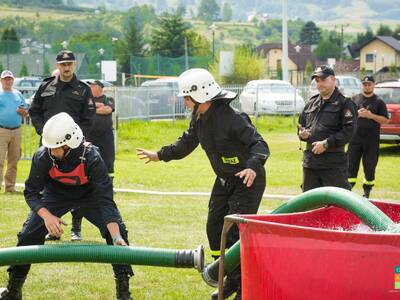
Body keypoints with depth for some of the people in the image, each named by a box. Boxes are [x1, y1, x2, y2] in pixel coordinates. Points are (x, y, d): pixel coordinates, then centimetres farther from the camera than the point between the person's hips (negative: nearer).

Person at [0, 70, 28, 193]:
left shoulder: (18, 94, 18)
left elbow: (25, 113, 20)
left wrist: (22, 111, -2)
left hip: (16, 131, 4)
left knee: (14, 161, 5)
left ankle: (10, 186, 10)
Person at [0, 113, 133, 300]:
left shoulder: (91, 158, -37)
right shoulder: (42, 157, -32)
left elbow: (105, 200, -38)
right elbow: (31, 192, -22)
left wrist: (116, 237, -48)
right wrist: (46, 216, -42)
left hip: (89, 195, -1)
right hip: (56, 194, 2)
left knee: (118, 233, -18)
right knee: (29, 235, -9)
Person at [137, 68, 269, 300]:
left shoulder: (232, 118, -27)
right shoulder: (199, 118, 1)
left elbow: (259, 145, -30)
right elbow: (186, 144, 17)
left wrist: (253, 167, -48)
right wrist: (160, 155, 20)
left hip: (247, 181, -9)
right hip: (224, 180, 9)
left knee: (237, 232, -14)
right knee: (215, 228, 9)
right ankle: (232, 281, 22)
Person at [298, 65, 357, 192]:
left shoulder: (344, 103, -4)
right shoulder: (311, 103, 17)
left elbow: (349, 130, -14)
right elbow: (301, 124, 27)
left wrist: (326, 144, -17)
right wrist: (302, 133, 2)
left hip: (334, 163, -7)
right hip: (310, 161, 7)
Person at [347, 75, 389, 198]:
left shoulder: (379, 102, 4)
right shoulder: (354, 99, 10)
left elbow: (386, 120, -2)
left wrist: (370, 115, -14)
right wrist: (357, 114, -11)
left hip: (372, 140, -1)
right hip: (355, 138, 1)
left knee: (370, 166, 2)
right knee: (351, 165, -1)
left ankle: (367, 191, 13)